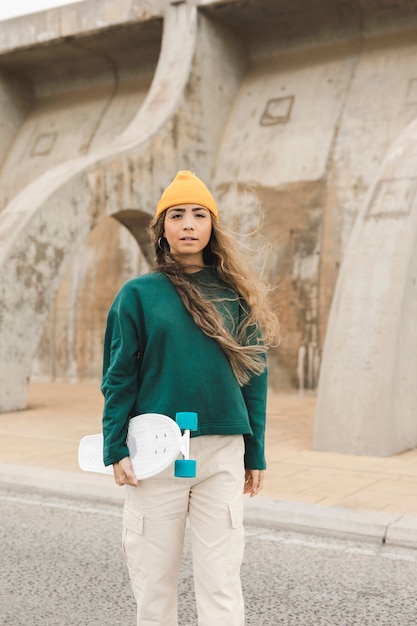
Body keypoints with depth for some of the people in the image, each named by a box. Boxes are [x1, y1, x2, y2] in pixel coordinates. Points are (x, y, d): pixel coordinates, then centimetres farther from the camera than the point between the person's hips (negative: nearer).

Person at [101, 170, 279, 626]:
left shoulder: (236, 296, 6)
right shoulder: (138, 294, 1)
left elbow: (253, 376, 8)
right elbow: (119, 378, 1)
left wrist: (256, 453, 7)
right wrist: (115, 449, -5)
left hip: (223, 453, 1)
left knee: (221, 583, 4)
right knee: (154, 581, 9)